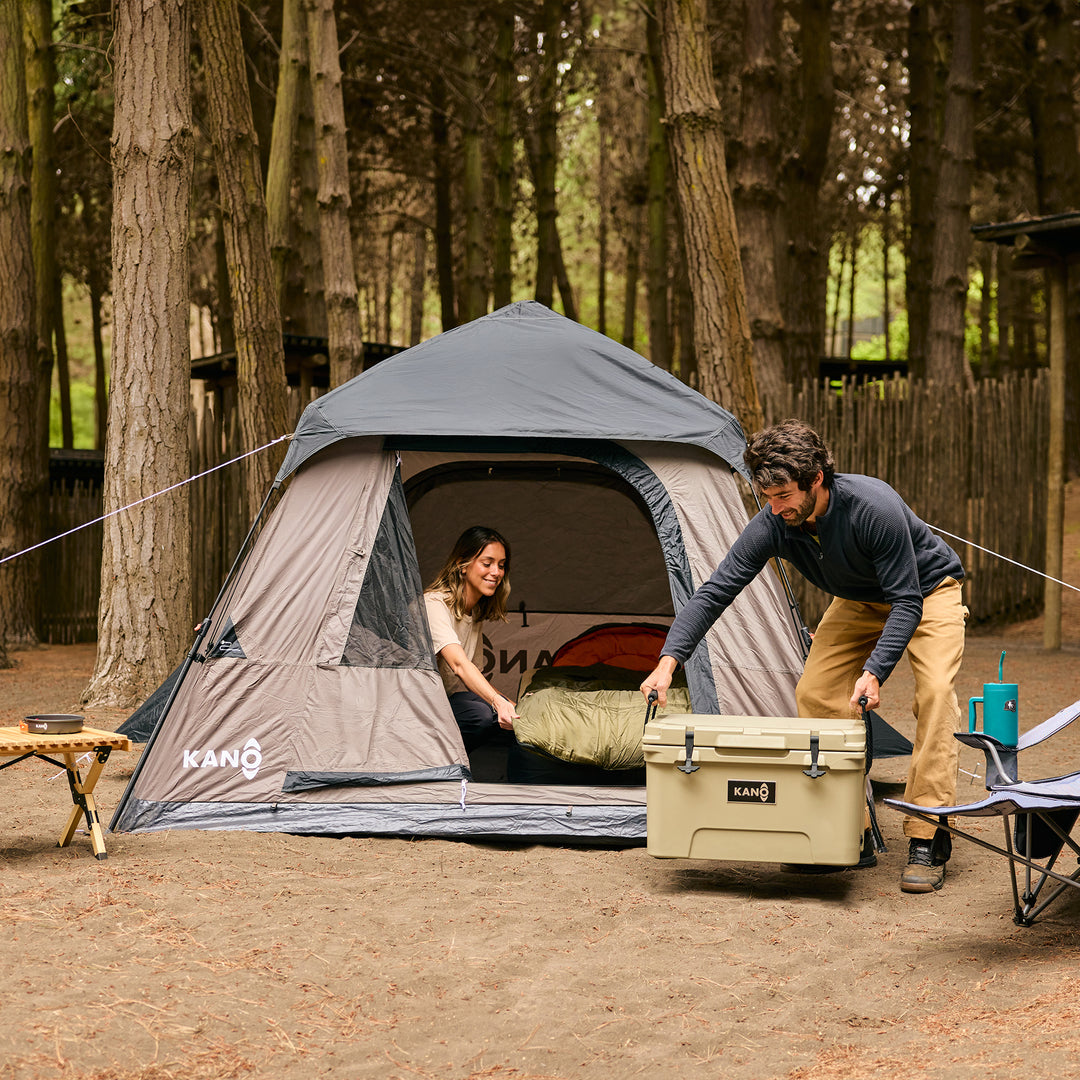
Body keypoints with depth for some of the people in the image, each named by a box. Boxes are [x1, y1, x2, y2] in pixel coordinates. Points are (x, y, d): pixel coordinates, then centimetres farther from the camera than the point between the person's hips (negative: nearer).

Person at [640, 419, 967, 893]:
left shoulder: (874, 507, -39)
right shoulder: (772, 525, -24)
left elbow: (907, 603, -34)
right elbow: (714, 592, -22)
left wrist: (874, 670, -45)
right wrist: (669, 659, -33)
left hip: (927, 592, -5)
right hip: (859, 601, 6)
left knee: (934, 692, -25)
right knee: (816, 694, -7)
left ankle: (927, 843, -21)